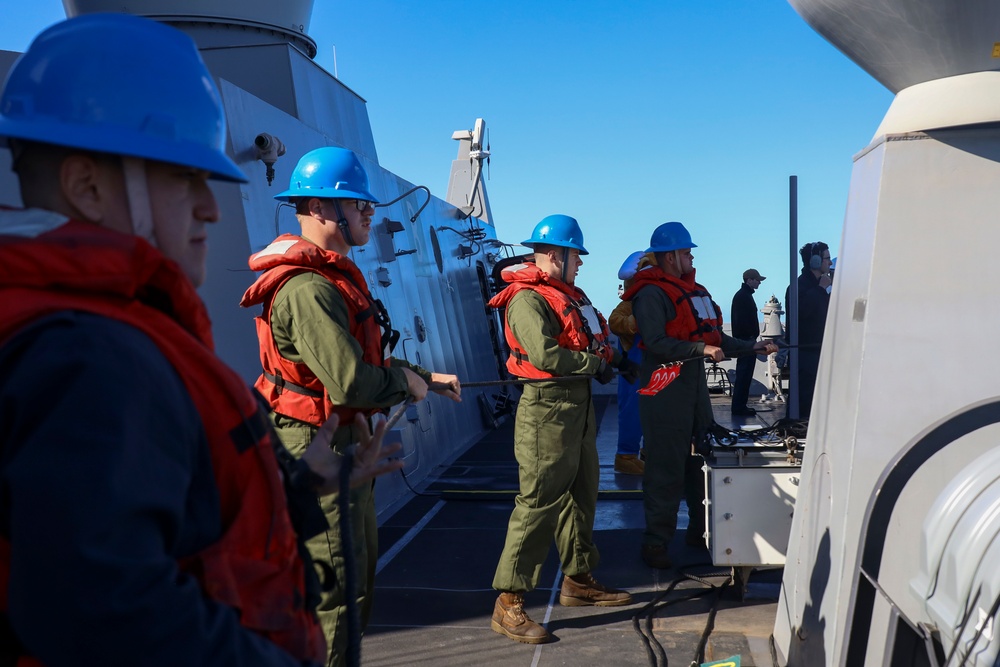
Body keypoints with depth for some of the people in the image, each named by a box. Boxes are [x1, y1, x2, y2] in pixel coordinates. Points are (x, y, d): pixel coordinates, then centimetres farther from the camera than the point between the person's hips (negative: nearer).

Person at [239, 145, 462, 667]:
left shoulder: (335, 276, 12)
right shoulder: (308, 288, -23)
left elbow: (365, 359, 20)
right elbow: (351, 383, -31)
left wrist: (429, 378, 14)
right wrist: (407, 382, -12)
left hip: (346, 449, 11)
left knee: (360, 574, 23)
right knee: (336, 590, 1)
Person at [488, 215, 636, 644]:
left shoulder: (568, 293, 15)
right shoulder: (527, 299, -14)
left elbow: (592, 339, 21)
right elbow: (544, 355, -26)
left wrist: (614, 357, 2)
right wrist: (595, 362, -14)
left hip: (579, 406, 10)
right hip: (548, 409, -10)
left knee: (580, 496, 18)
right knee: (538, 504, -8)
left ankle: (578, 580, 34)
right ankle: (508, 604, 0)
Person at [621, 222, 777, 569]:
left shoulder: (692, 289, 15)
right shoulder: (652, 293, -13)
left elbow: (712, 335, 19)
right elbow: (655, 343, -22)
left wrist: (751, 346, 14)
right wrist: (701, 349, -24)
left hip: (695, 382, 9)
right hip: (665, 386, -9)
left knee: (702, 458, 16)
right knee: (666, 468, -4)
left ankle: (700, 529, 31)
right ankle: (656, 541, 8)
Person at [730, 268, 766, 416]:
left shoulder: (745, 295, 19)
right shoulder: (743, 296, -13)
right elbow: (742, 320, -21)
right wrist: (750, 337, -18)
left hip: (746, 340, 11)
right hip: (746, 340, -11)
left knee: (744, 375, 12)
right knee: (744, 375, -9)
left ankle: (739, 406, 16)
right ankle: (738, 408, -7)